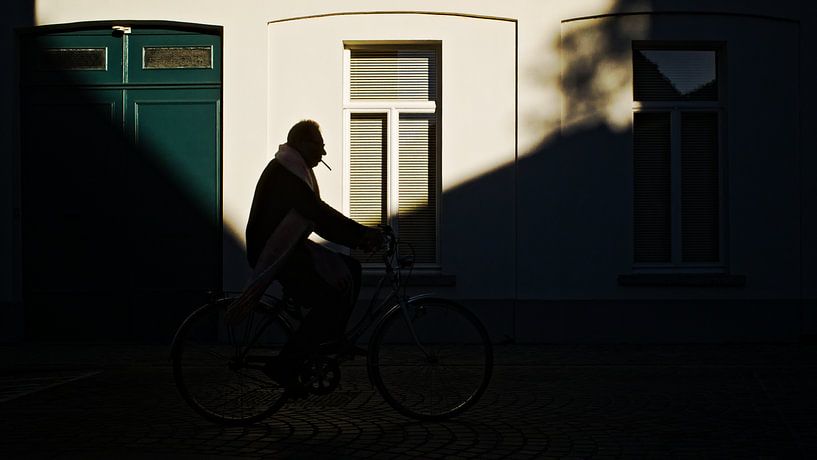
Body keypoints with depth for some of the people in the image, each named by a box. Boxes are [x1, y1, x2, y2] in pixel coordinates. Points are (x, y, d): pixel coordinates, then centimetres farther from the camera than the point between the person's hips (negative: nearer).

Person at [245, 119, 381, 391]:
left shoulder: (295, 169, 17)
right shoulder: (285, 170, -16)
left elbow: (317, 216, 17)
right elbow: (317, 212, -25)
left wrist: (356, 238, 5)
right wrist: (361, 233, -24)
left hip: (289, 248, 11)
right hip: (272, 254, -11)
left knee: (350, 269, 8)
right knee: (330, 301, -19)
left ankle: (330, 343, 12)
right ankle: (284, 366, -13)